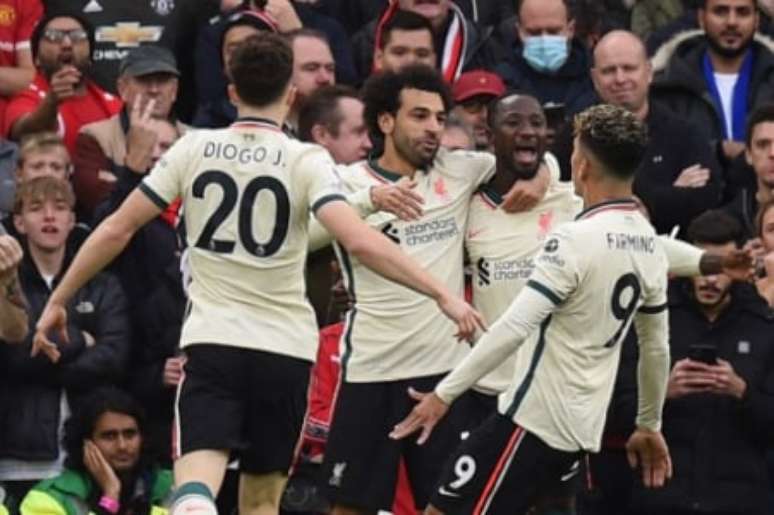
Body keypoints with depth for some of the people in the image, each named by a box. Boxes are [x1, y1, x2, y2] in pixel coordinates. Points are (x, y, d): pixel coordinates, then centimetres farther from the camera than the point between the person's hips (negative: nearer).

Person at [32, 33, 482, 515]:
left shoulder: (193, 149, 2)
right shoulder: (306, 161, -5)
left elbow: (116, 231, 3)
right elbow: (360, 241, -19)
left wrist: (57, 301, 14)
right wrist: (443, 295, -16)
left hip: (212, 341, 0)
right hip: (286, 349, 0)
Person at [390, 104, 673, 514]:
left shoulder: (576, 240, -18)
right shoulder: (649, 246, 8)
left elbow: (515, 327, -23)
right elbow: (657, 347, 18)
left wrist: (445, 393, -19)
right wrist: (649, 425, 31)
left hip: (532, 418, -8)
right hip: (580, 429, 9)